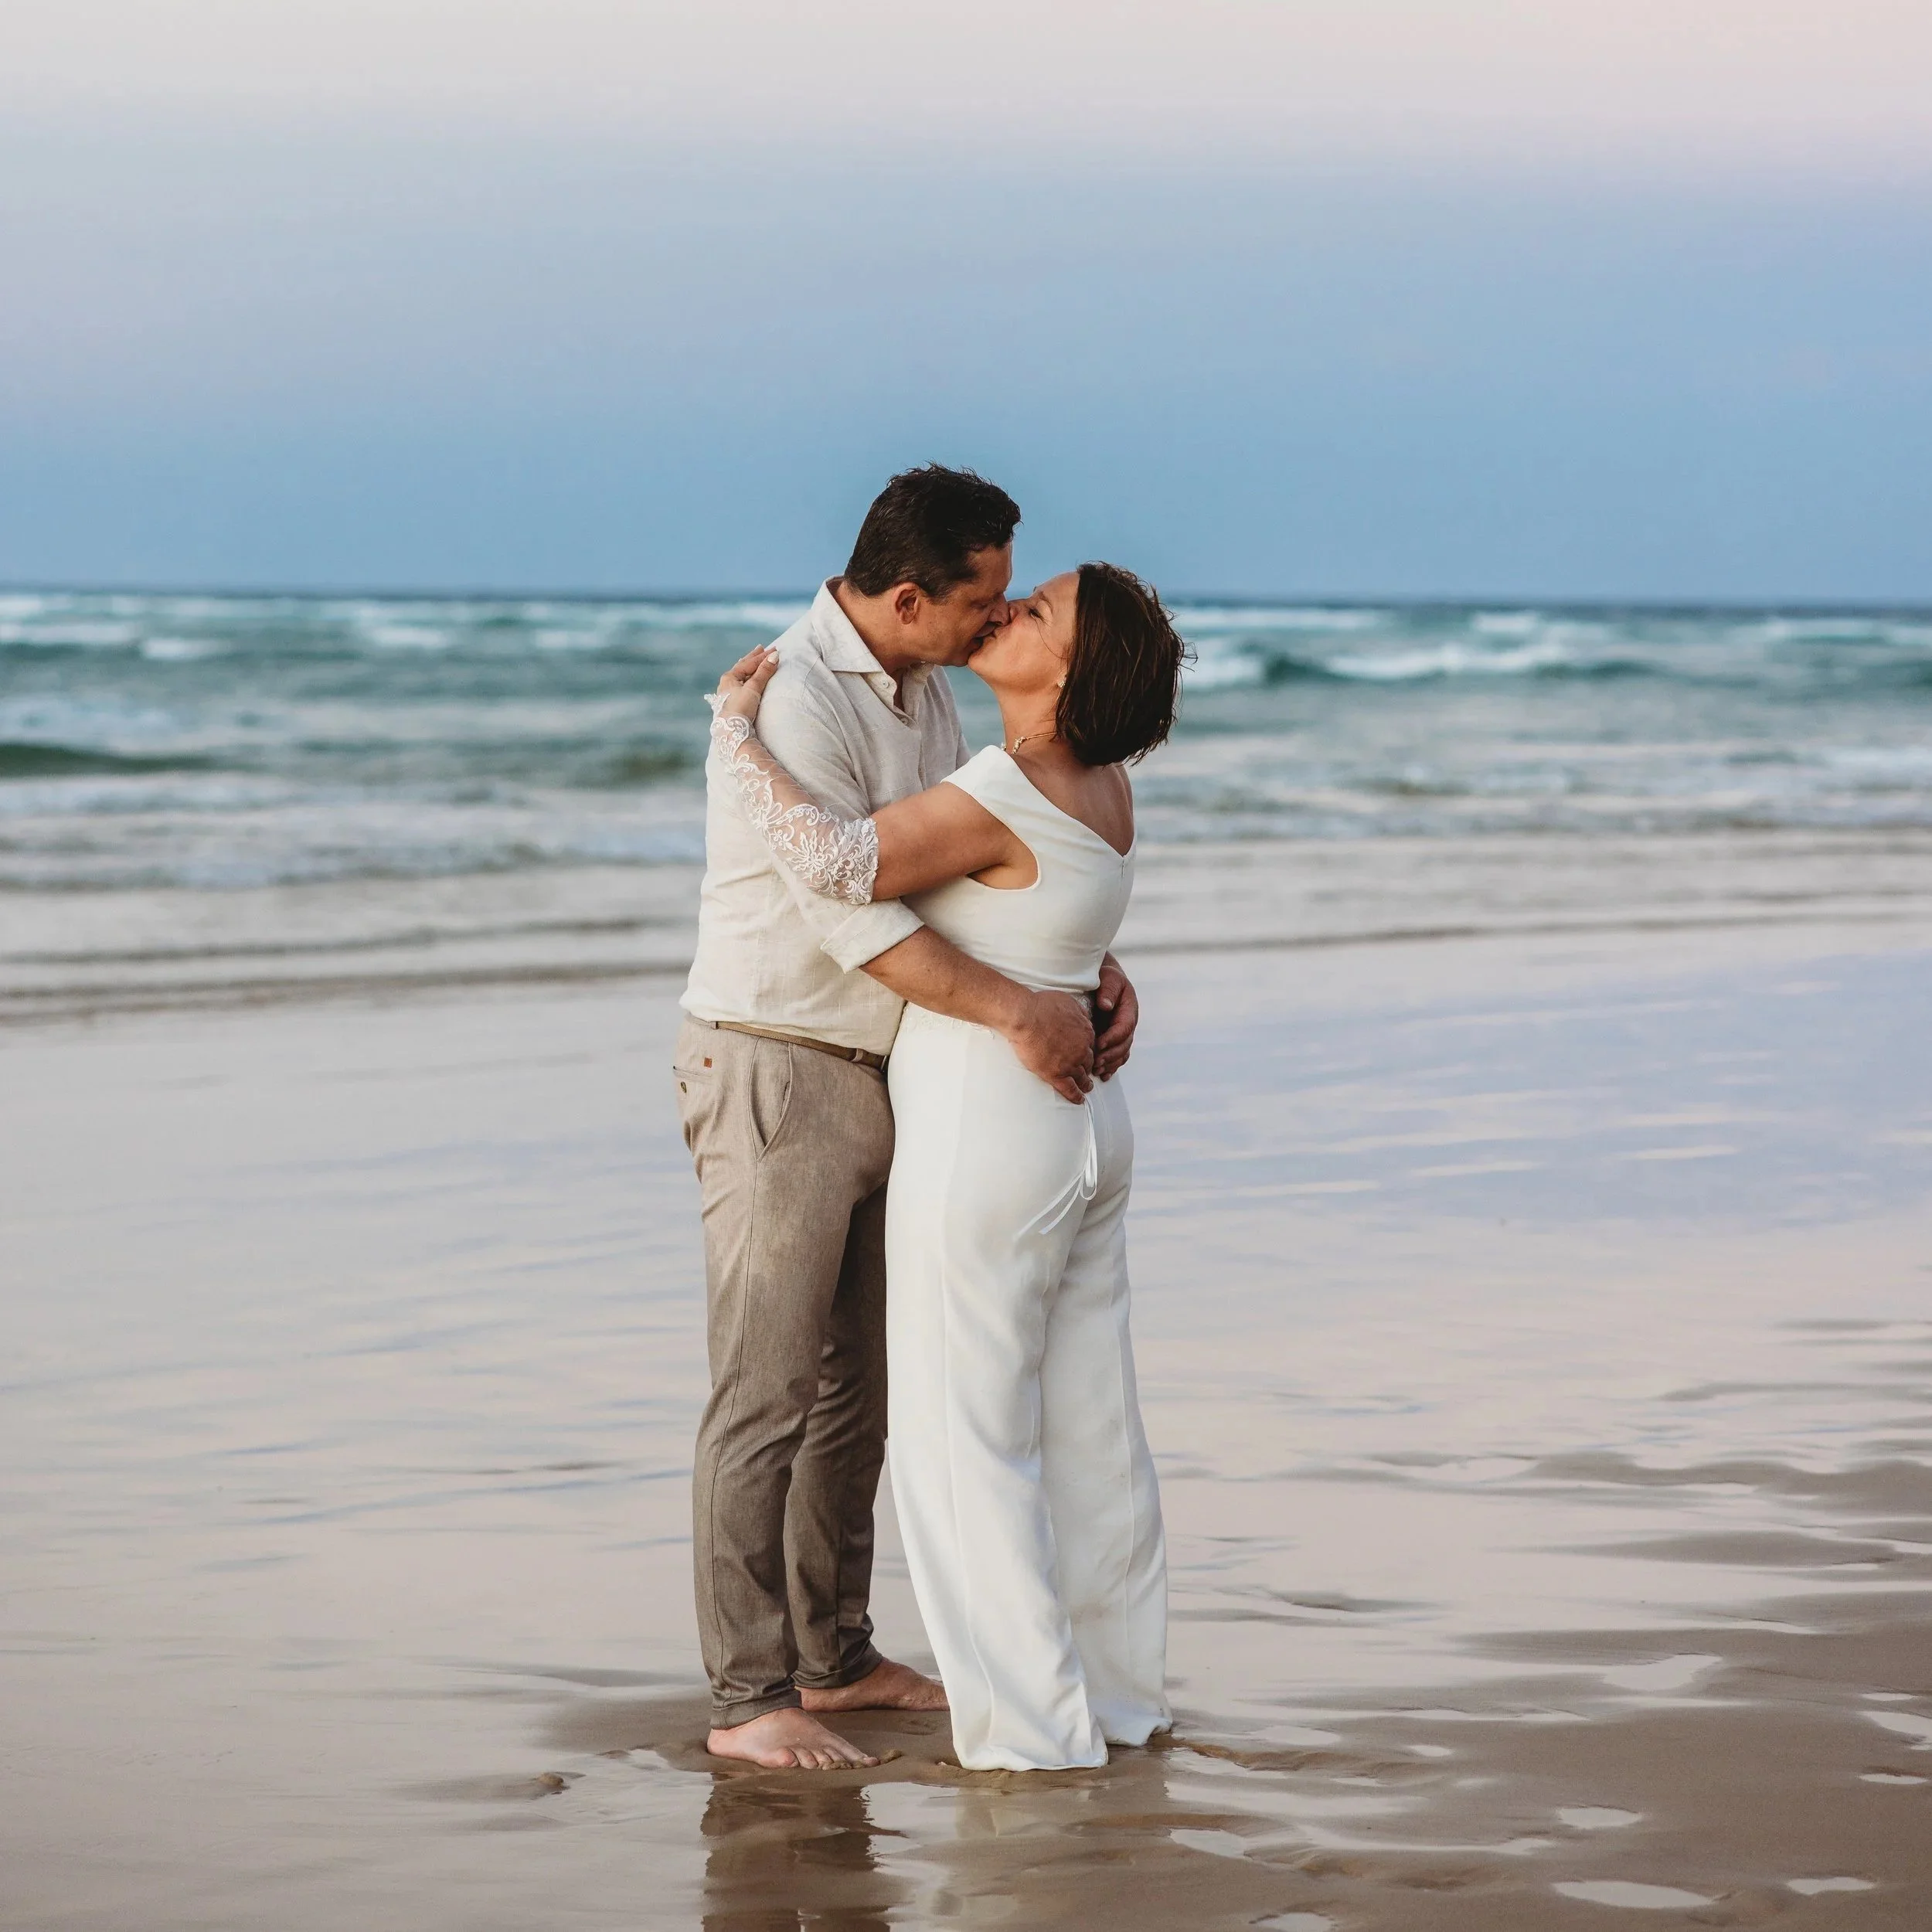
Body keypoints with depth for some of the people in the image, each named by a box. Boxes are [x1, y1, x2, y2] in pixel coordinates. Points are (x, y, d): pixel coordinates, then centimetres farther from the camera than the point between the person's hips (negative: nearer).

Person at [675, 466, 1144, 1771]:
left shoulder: (922, 691, 8)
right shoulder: (792, 706, -23)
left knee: (854, 1384, 15)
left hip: (866, 1078, 9)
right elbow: (849, 910, -30)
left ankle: (834, 1659, 25)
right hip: (771, 1075, -9)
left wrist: (1100, 972, -6)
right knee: (769, 1394, -8)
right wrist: (1018, 1013, -34)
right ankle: (750, 1699, -4)